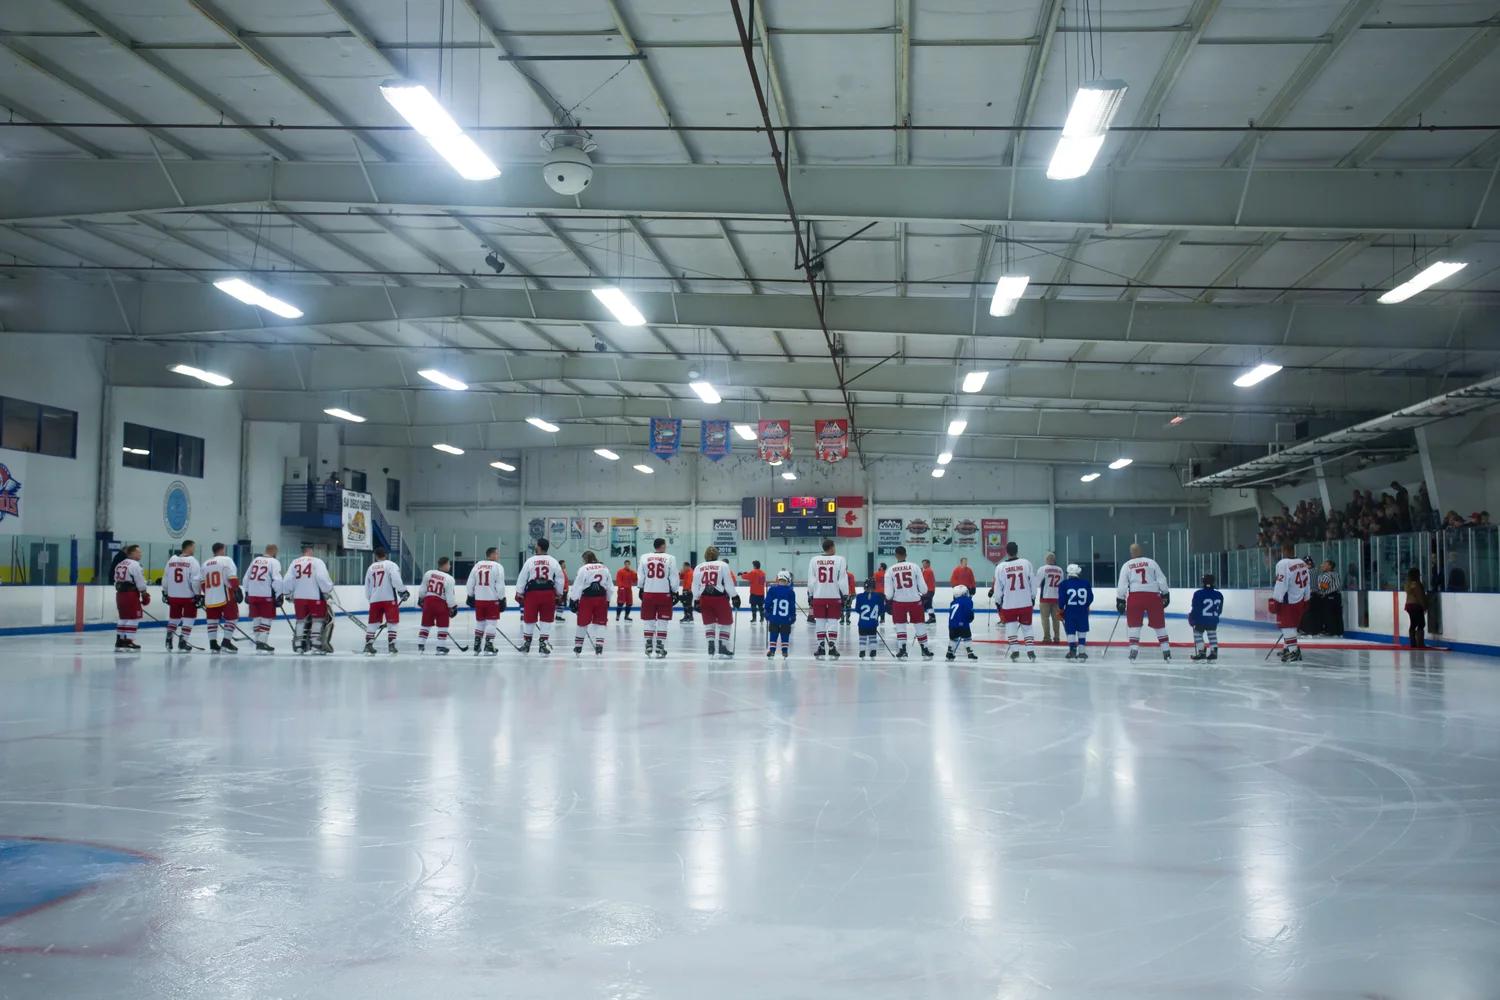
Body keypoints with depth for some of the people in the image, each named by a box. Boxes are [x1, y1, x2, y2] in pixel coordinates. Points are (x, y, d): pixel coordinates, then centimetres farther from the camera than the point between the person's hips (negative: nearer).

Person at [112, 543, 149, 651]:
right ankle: (128, 640, -10)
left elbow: (116, 581, 20)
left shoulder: (119, 564, 17)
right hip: (131, 594, -9)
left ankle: (119, 640, 17)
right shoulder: (134, 564, -11)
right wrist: (145, 594, -3)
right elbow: (140, 582, -13)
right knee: (133, 617, -6)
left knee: (123, 617, 16)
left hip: (120, 593, 9)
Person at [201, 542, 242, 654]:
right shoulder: (226, 560, -3)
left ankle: (213, 644, 8)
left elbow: (203, 583, 17)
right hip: (225, 596, -6)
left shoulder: (205, 564, 16)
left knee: (212, 619, 11)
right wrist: (237, 590, -13)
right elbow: (232, 577, -14)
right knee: (232, 618, 1)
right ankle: (226, 642, -6)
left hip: (210, 598, 6)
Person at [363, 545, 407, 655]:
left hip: (374, 599, 5)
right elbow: (396, 580, -15)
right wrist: (403, 591, -4)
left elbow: (367, 588, 20)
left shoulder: (371, 568, 16)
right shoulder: (391, 565, 0)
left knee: (372, 623, 13)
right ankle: (391, 646, -6)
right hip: (389, 598, -4)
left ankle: (368, 646, 10)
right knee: (392, 623, 1)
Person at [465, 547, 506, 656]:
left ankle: (476, 646, 19)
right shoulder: (497, 567, -7)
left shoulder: (477, 565, 8)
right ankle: (488, 646, 1)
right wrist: (502, 600, -4)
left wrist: (470, 596, 19)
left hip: (479, 599, 5)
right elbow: (500, 585, -11)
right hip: (492, 599, -5)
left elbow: (470, 583, 9)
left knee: (480, 622, 16)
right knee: (491, 623, 3)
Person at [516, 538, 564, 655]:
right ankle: (543, 644, 5)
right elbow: (559, 579, 6)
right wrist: (559, 595, 16)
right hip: (548, 593, 1)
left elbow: (522, 578, 0)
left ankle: (526, 643, 21)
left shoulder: (530, 561, -1)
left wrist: (519, 593, 8)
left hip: (532, 593, -1)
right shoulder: (553, 562, 3)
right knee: (546, 620, 7)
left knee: (529, 619, 10)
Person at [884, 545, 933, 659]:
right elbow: (922, 586, -2)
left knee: (900, 626, 11)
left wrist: (888, 600, 15)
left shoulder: (890, 570, -3)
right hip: (915, 601, 0)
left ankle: (902, 650, 6)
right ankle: (925, 650, 14)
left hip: (898, 602, 0)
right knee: (919, 625, 10)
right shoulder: (915, 567, -5)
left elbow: (888, 592, -3)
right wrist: (924, 595, 17)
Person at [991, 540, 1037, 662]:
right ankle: (1030, 650, 5)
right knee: (1026, 626, 11)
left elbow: (998, 587, -1)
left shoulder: (1000, 567, -6)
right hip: (1025, 603, 1)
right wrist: (1032, 596, 16)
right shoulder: (1026, 563, -5)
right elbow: (1033, 582, 2)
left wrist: (997, 602, 13)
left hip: (1009, 604, -1)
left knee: (1011, 626, 11)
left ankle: (1015, 650, 1)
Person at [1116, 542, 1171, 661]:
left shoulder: (1126, 565, 7)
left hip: (1135, 596, -1)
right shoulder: (1151, 562, 8)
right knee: (1159, 623, 11)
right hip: (1153, 595, 1)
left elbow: (1122, 585, 2)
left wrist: (1120, 600, 6)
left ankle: (1134, 648, -5)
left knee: (1134, 624, 8)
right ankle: (1166, 650, 9)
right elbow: (1161, 579, 5)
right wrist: (1165, 594, 12)